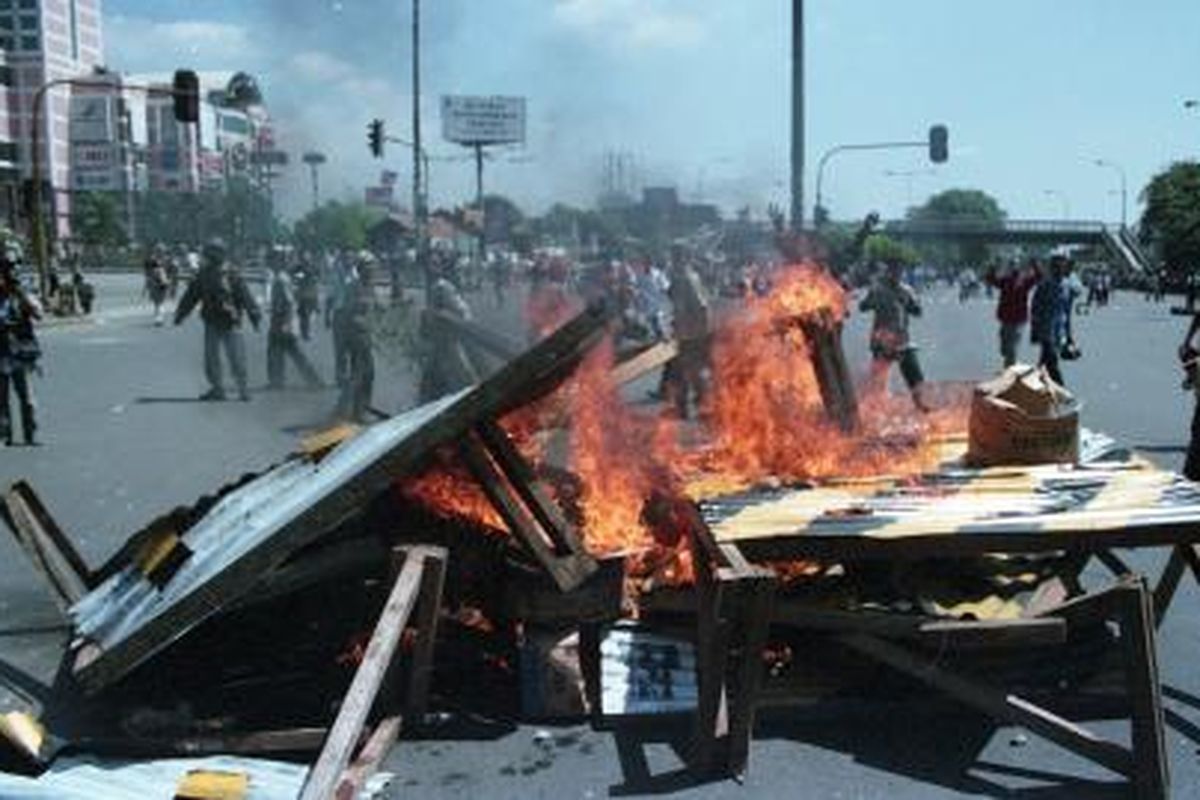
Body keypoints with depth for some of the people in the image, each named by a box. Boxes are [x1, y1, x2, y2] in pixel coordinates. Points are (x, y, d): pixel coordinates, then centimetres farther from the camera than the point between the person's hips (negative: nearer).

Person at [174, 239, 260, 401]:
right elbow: (191, 295, 15)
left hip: (230, 324, -5)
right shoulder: (203, 275, 6)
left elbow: (245, 295, -11)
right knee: (210, 358, 7)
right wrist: (180, 314, 17)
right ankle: (217, 389, 17)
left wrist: (254, 314, -16)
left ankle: (243, 389, 6)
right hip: (212, 323, 5)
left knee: (236, 358, -5)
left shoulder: (231, 274, -9)